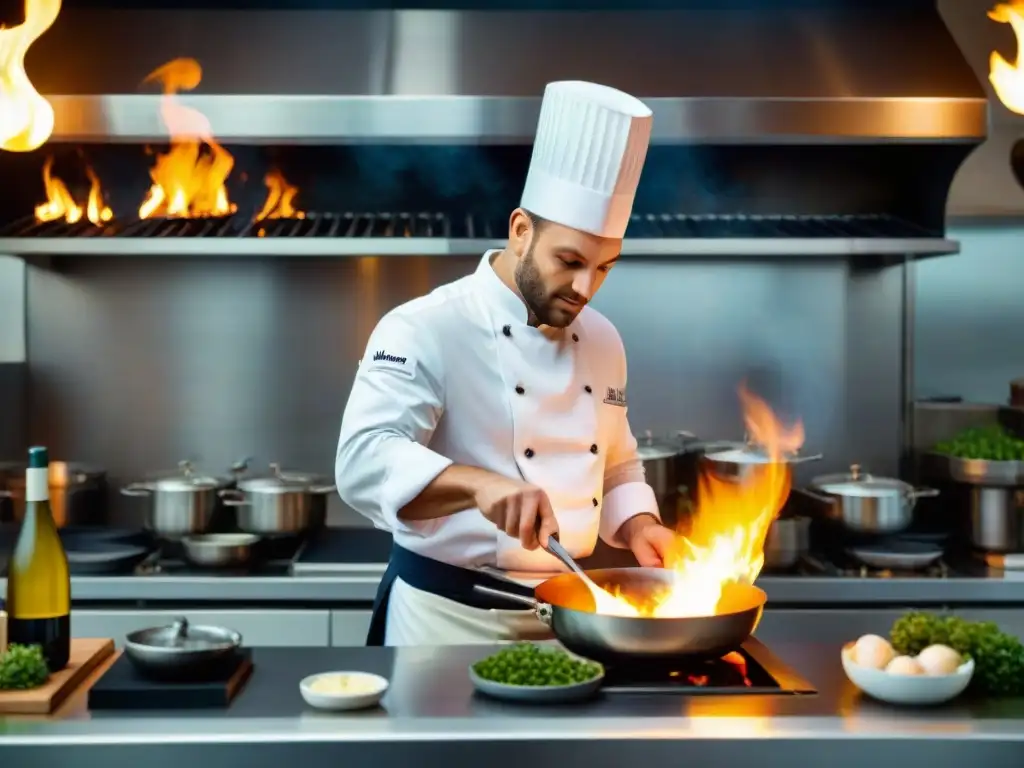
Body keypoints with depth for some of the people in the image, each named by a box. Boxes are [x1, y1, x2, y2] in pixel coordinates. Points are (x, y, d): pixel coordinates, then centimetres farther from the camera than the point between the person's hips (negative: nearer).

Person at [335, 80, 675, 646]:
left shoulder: (601, 340, 6)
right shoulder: (425, 331, -15)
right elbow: (366, 460, -29)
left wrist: (638, 527, -2)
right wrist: (480, 484, -44)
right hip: (449, 617, -6)